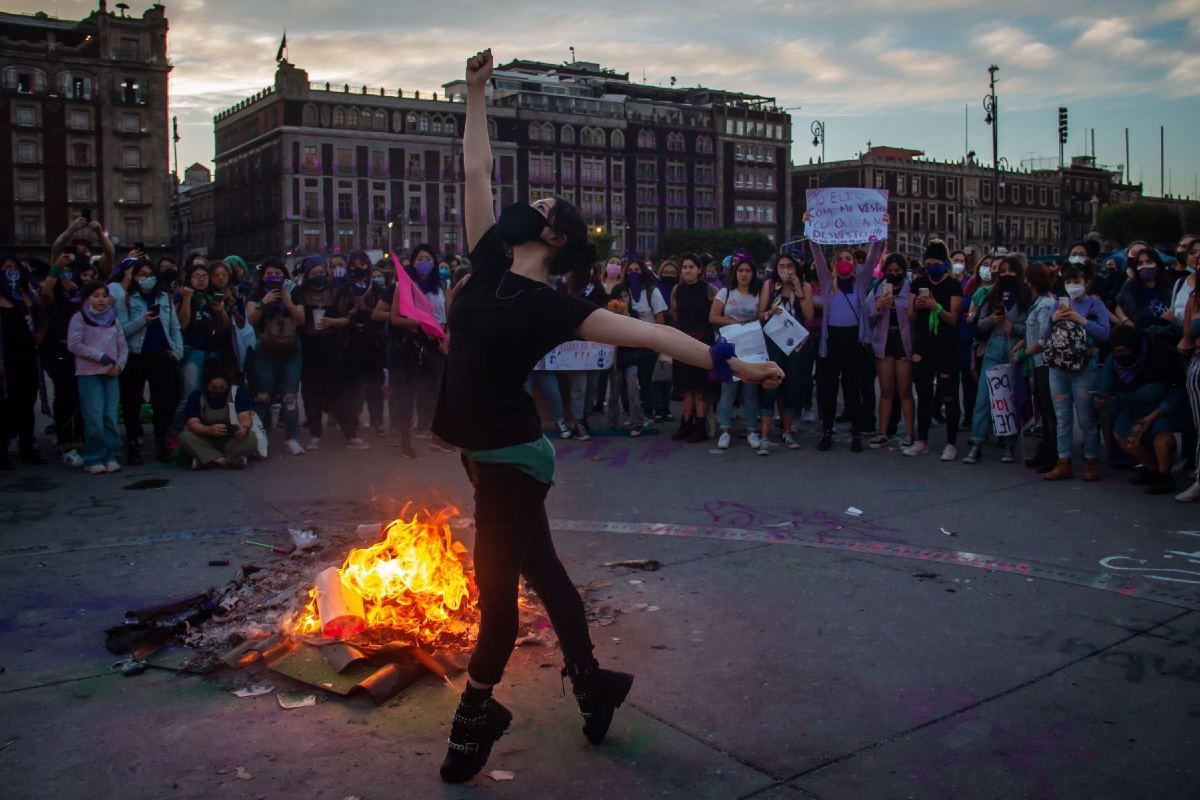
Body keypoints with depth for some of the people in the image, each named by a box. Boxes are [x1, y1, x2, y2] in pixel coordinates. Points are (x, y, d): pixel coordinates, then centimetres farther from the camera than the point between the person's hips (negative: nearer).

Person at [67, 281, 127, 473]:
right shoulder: (79, 318, 1)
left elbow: (123, 346, 12)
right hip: (88, 373, -4)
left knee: (111, 417, 1)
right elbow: (74, 345, -7)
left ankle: (111, 457, 7)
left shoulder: (112, 318, 15)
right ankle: (93, 459, 1)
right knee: (94, 418, -7)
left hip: (111, 373, 4)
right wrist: (100, 356, -14)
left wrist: (120, 364, -5)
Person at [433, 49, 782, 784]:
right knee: (539, 570, 17)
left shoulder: (550, 305, -15)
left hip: (511, 457, -7)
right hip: (487, 452, 8)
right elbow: (477, 171, 9)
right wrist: (476, 92, 10)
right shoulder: (488, 267, 3)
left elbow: (646, 332, -20)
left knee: (496, 587, 4)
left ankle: (476, 715, 22)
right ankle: (592, 681, 32)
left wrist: (731, 364, -27)